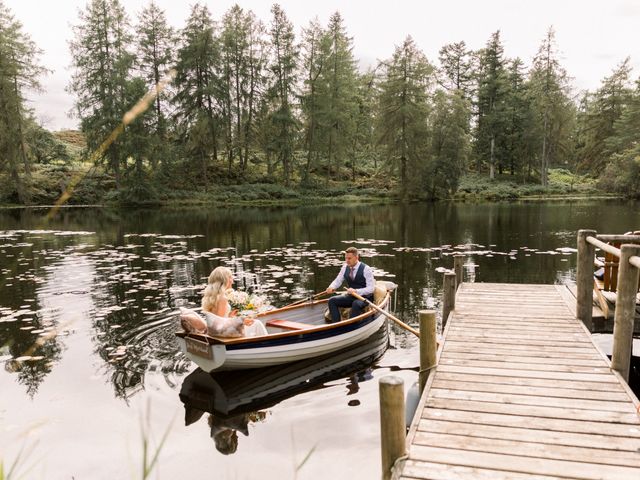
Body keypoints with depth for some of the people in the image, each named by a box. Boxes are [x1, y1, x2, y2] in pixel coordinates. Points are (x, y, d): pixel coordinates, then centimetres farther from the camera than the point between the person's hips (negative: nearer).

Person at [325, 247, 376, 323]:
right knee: (332, 300, -13)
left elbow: (371, 288, -20)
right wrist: (331, 287, -20)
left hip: (364, 297, -6)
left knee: (356, 304, -38)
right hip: (351, 296, 6)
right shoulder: (345, 267, 1)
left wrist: (356, 291, -36)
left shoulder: (366, 269, -16)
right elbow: (338, 280, 4)